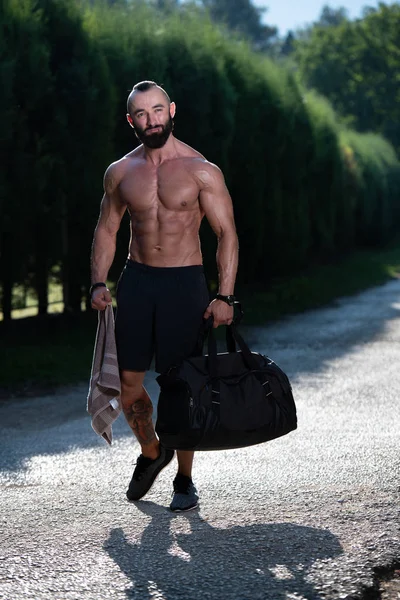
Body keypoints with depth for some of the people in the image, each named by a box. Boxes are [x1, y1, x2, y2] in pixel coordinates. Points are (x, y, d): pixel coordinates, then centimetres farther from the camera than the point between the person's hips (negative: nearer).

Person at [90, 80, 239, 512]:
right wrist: (99, 283, 2)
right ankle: (151, 452, 30)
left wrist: (224, 297, -15)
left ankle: (184, 480, 12)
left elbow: (227, 234, -6)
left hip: (184, 283, -3)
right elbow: (106, 229, 16)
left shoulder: (200, 170, -6)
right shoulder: (120, 172, 6)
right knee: (128, 383, 2)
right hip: (136, 281, 3)